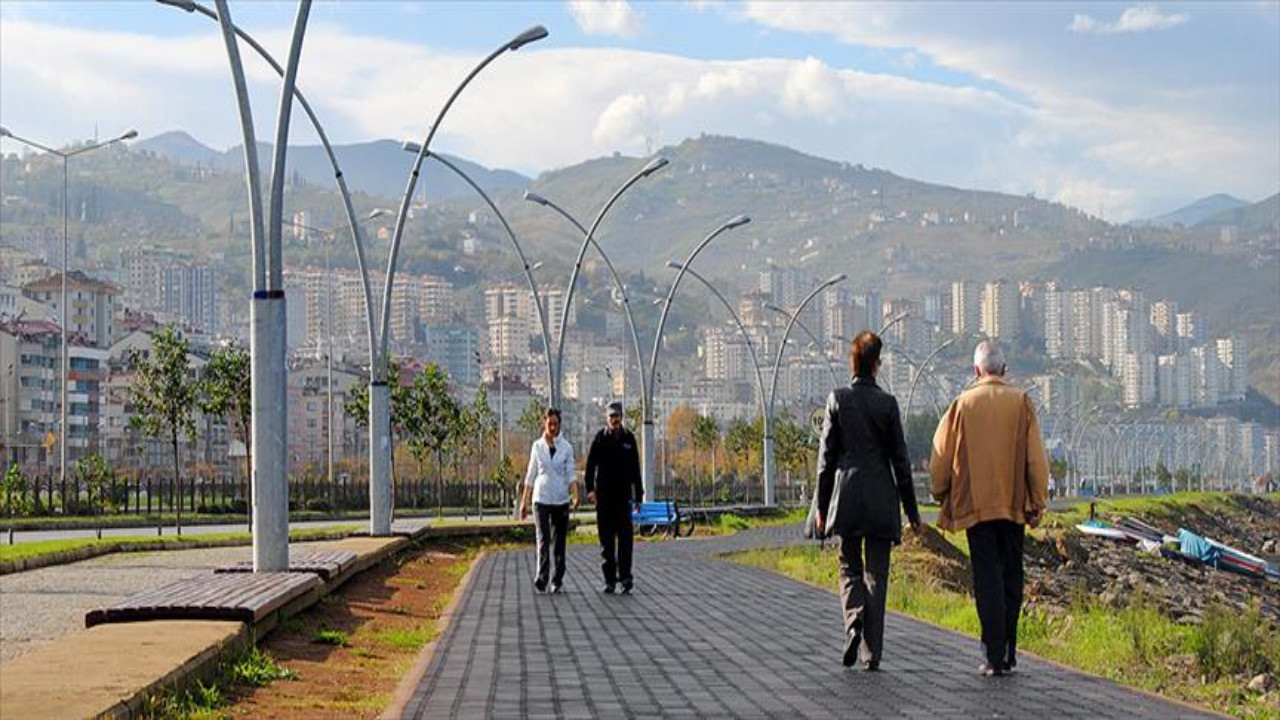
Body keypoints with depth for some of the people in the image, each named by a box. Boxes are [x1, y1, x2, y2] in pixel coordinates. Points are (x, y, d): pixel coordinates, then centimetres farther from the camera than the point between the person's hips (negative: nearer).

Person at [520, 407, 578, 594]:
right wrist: (524, 501, 9)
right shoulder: (537, 446, 5)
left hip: (561, 499, 1)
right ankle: (541, 579, -16)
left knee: (559, 540, 6)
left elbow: (570, 474, -1)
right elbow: (530, 475, 9)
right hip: (541, 498, -1)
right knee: (543, 539, -12)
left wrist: (575, 495, -18)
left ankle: (557, 580, 14)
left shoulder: (566, 447, 3)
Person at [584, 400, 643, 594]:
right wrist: (590, 488, -18)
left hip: (623, 494, 1)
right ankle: (609, 580, 9)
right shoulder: (600, 438, 0)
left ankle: (625, 577, -7)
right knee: (606, 538, 4)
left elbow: (635, 469, 11)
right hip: (604, 495, -1)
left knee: (625, 536, -7)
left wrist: (638, 494, 10)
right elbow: (590, 465, -6)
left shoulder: (628, 438, 7)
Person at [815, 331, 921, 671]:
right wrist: (911, 509, 6)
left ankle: (854, 621, -12)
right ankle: (871, 653, 5)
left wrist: (822, 506, 7)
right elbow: (899, 458, 0)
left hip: (847, 497, 0)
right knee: (876, 574, 5)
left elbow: (826, 457, 0)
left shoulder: (838, 399, -2)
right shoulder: (887, 403, -3)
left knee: (850, 567, 15)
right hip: (882, 498, 0)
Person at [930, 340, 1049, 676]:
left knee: (988, 580, 0)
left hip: (976, 505, -1)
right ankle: (1008, 652, 16)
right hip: (1014, 504, 1)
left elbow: (942, 456, 2)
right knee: (1011, 578, 12)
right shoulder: (1021, 402, -1)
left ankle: (994, 656, -5)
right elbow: (1036, 457, -2)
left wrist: (940, 495, 17)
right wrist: (1038, 503, 5)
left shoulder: (963, 404, -3)